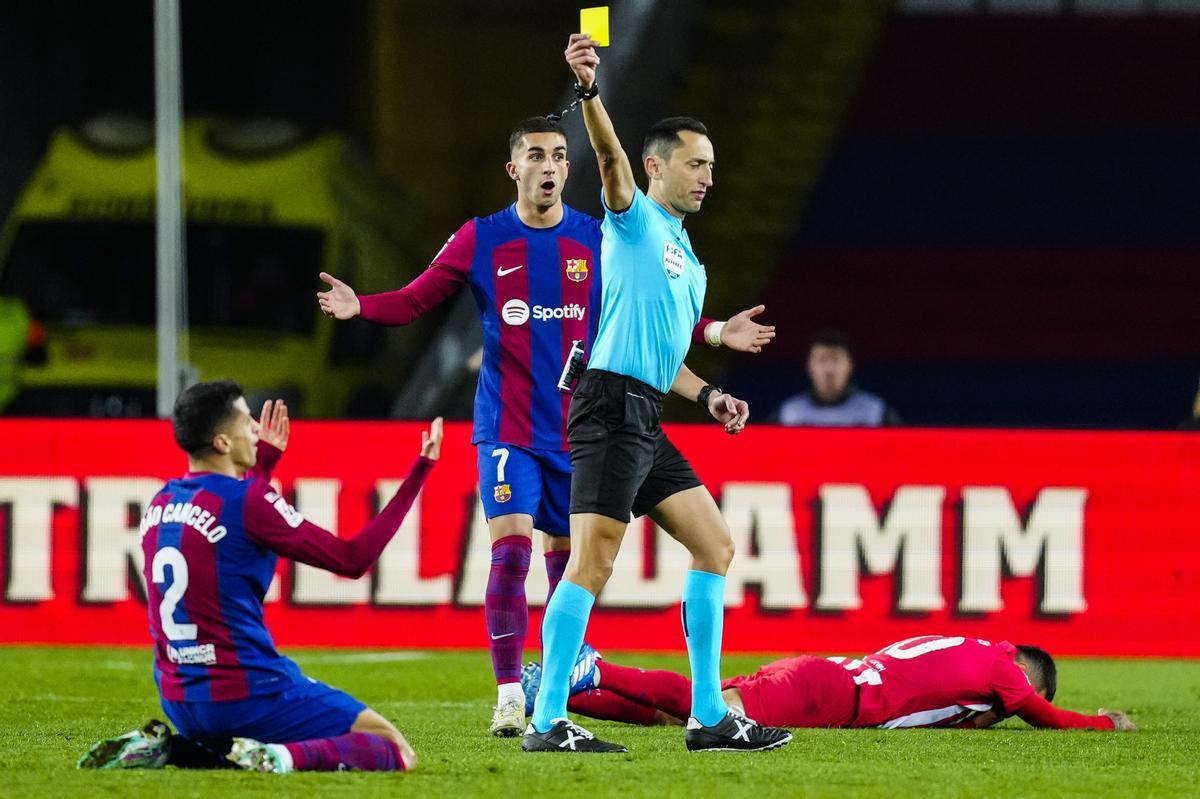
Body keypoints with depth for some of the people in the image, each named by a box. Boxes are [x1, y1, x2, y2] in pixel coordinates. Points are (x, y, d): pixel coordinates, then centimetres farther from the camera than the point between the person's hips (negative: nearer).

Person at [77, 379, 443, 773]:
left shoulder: (161, 504, 8)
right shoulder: (248, 502, -14)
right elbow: (354, 559, -11)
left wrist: (265, 460, 36)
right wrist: (419, 472, -8)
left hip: (180, 704, 8)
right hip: (248, 694, -8)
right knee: (396, 751, -3)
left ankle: (162, 747, 9)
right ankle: (287, 756, -25)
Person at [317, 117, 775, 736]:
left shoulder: (597, 241, 3)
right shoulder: (480, 240, -1)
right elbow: (415, 300, 1)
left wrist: (715, 332, 1)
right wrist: (360, 306, -17)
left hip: (576, 429, 2)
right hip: (507, 429, -2)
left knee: (567, 561, 8)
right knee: (510, 549, -16)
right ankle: (508, 696, -11)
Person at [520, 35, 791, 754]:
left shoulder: (689, 264, 24)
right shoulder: (635, 219, 0)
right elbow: (611, 156, -21)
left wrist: (709, 396, 17)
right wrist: (589, 89, -38)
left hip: (646, 423, 9)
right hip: (612, 408, -9)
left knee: (716, 546, 9)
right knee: (592, 564, -14)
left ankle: (710, 717, 11)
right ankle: (549, 721, -14)